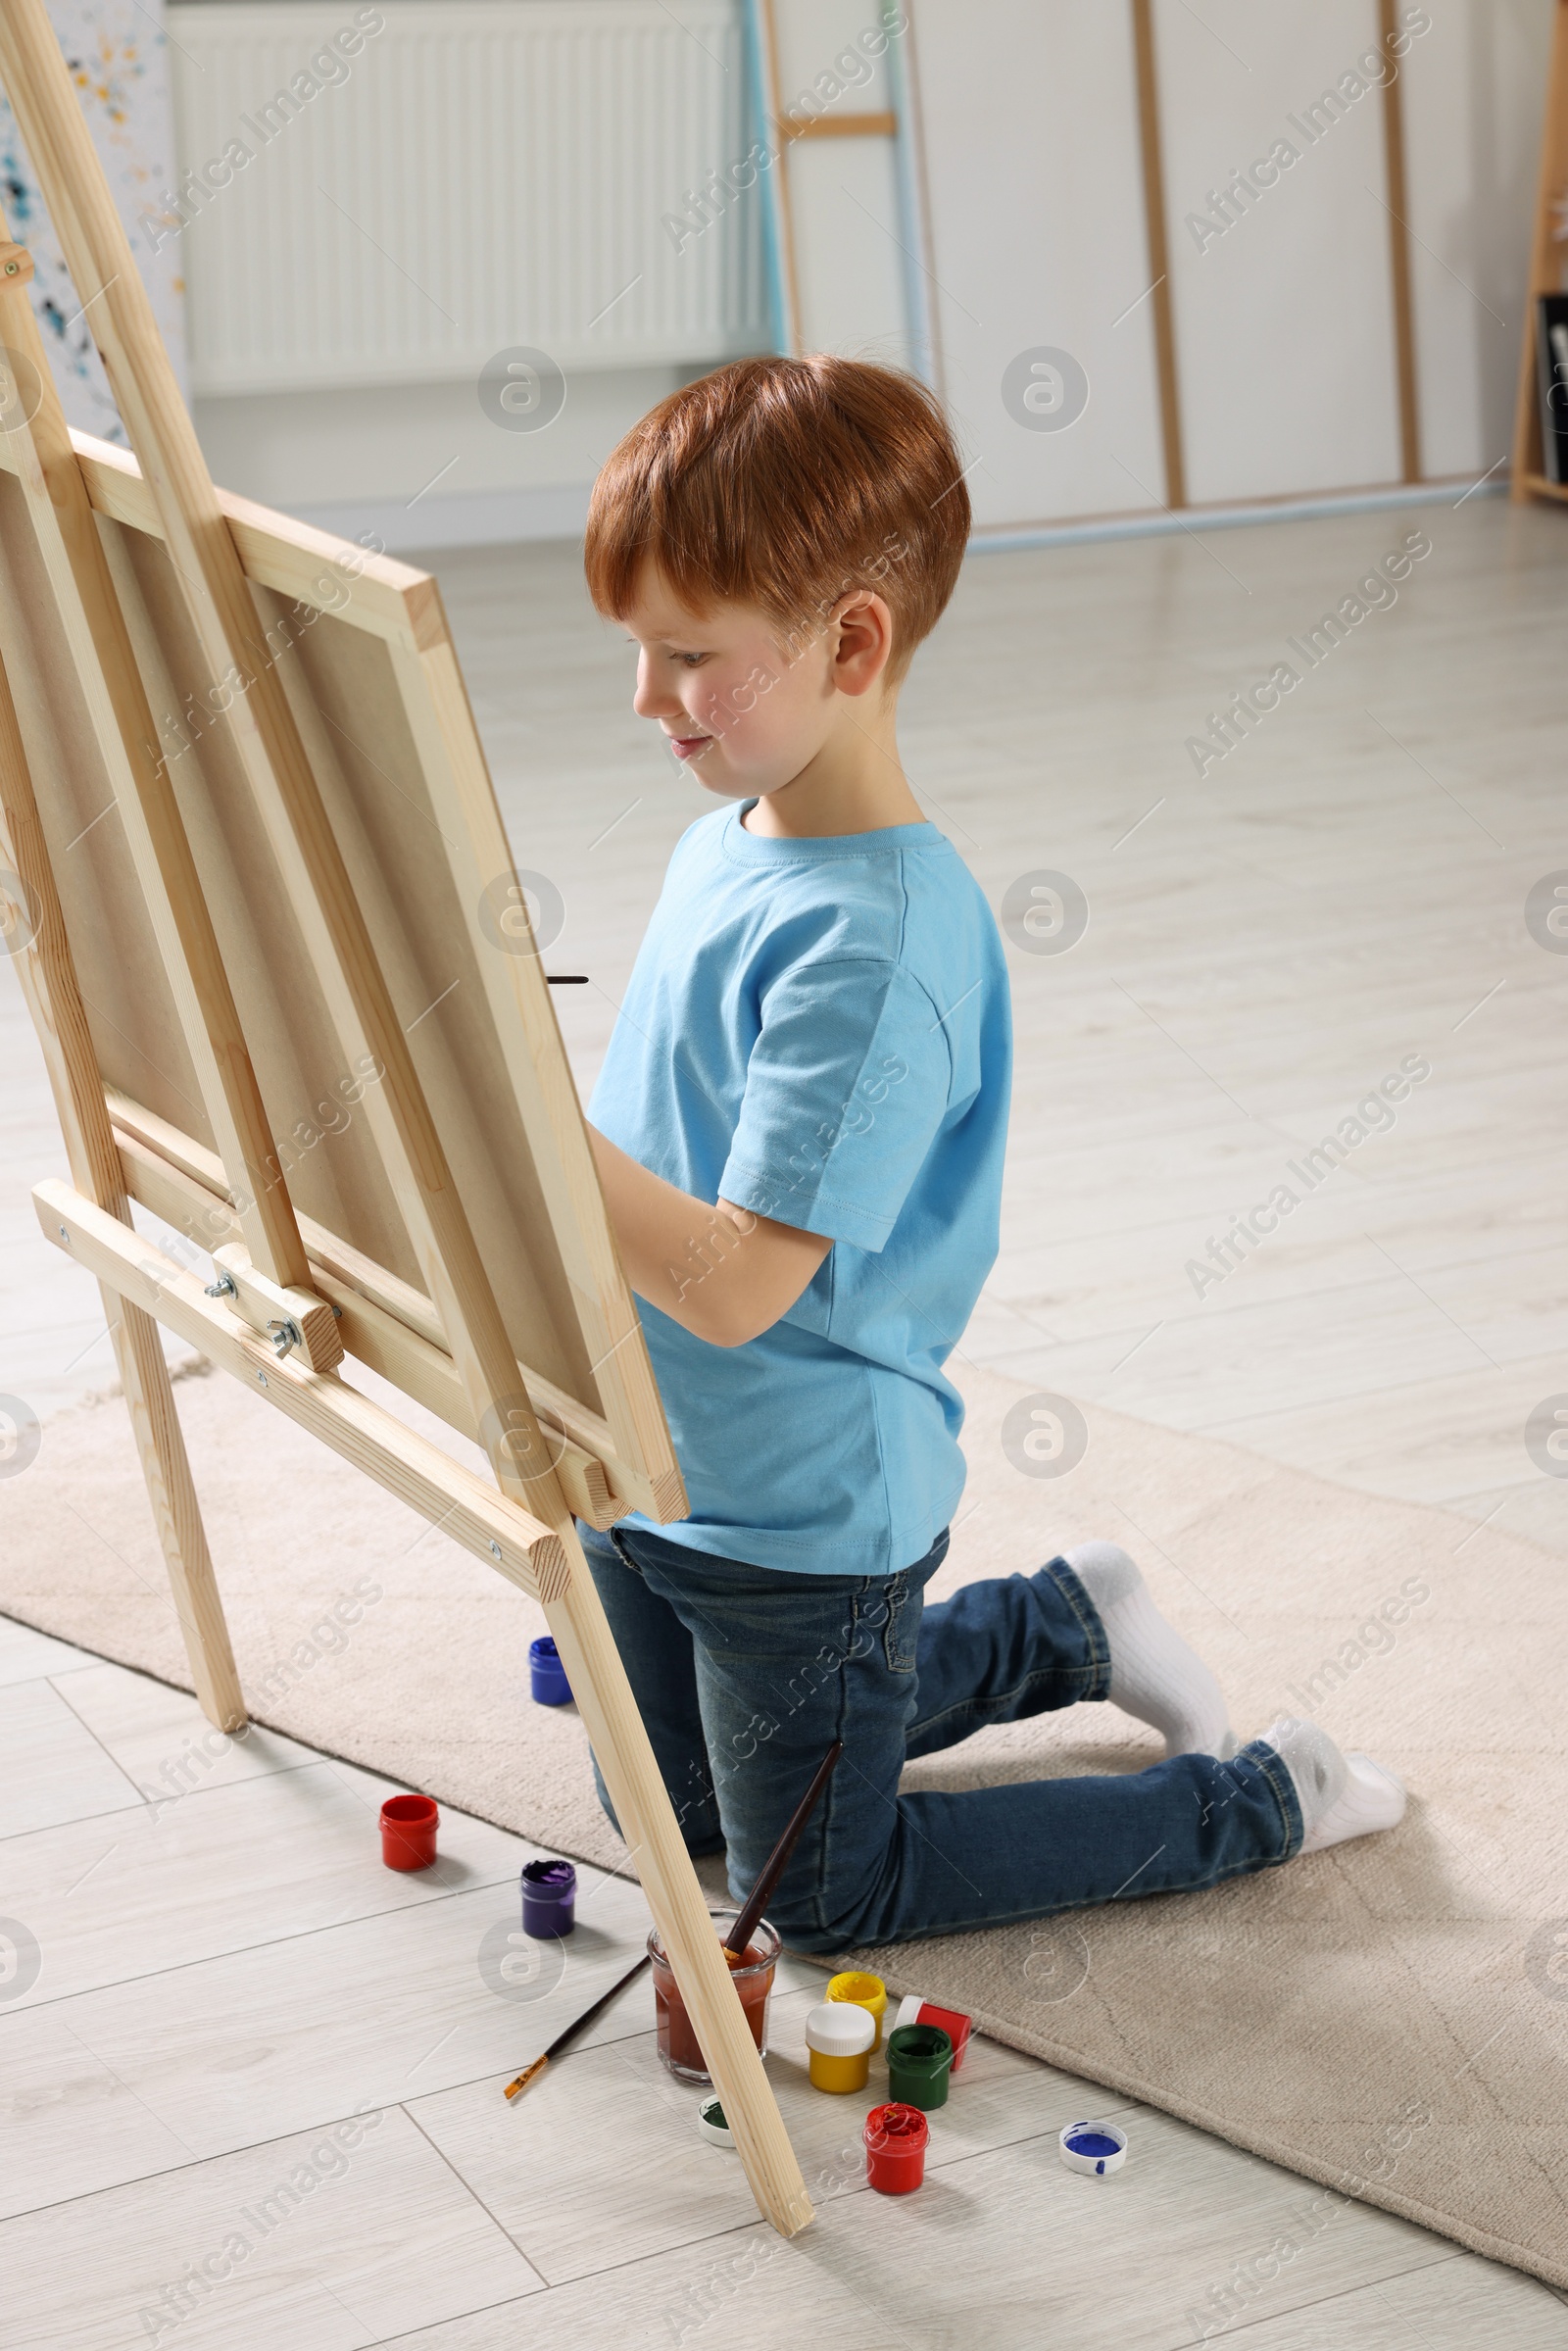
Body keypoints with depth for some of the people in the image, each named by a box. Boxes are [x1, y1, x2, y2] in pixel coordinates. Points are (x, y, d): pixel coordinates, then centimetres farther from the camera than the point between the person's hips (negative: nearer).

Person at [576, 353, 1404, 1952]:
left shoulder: (871, 947, -30)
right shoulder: (724, 843, -3)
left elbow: (738, 1282, -34)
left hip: (801, 1520, -9)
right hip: (644, 1466, 9)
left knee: (825, 1897, 11)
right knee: (670, 1807, 29)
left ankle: (1268, 1803, 22)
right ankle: (1066, 1625, 37)